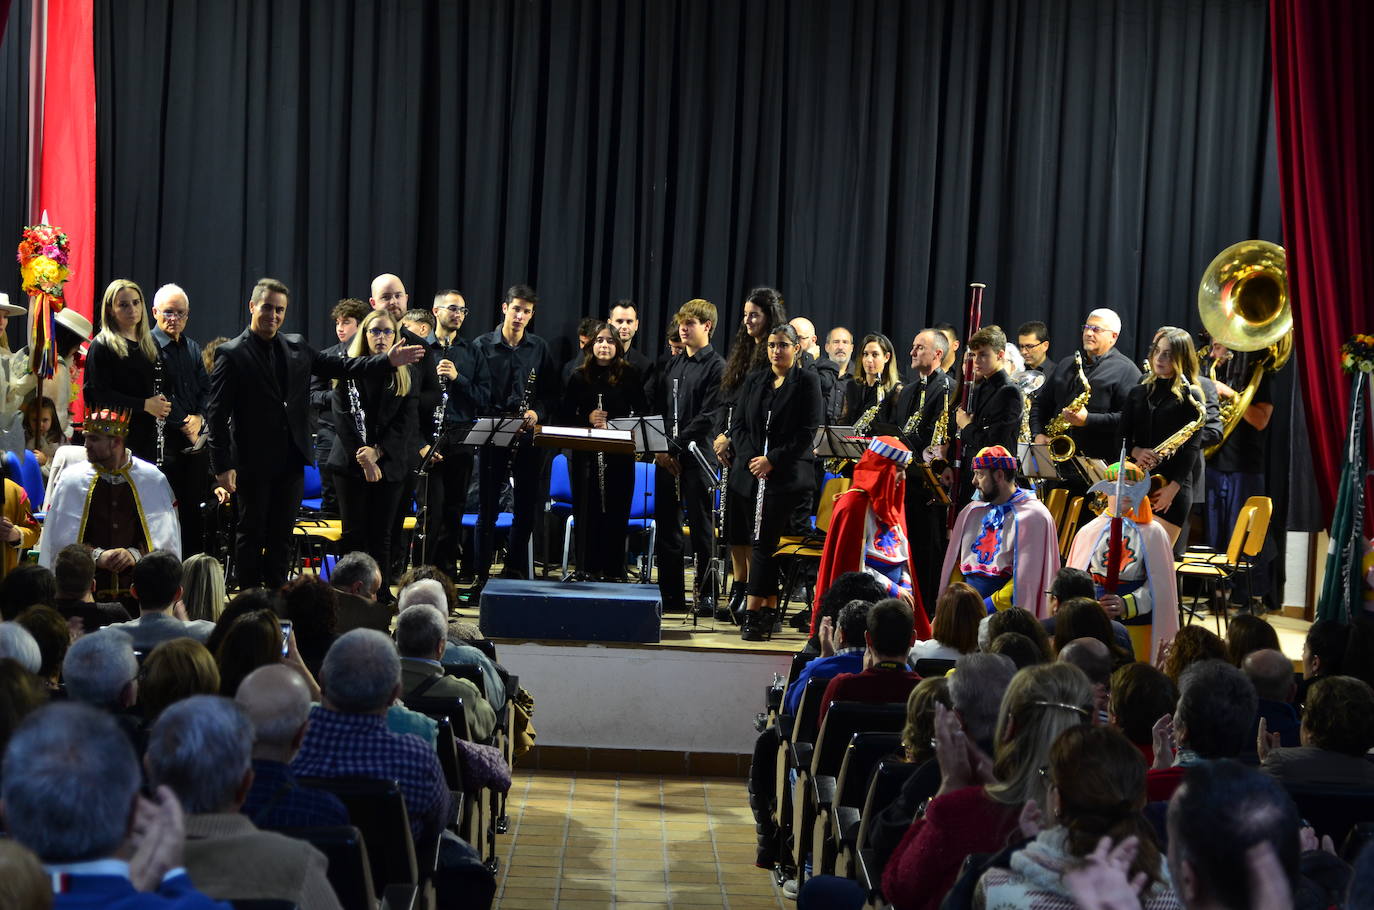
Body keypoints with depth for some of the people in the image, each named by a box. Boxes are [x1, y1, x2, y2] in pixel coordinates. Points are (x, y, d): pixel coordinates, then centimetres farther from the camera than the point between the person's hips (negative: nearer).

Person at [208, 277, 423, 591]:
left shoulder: (297, 347, 9)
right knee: (252, 533, 5)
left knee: (282, 534, 11)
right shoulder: (232, 354, -7)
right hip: (253, 462, -5)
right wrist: (222, 465, -15)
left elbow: (339, 366, 11)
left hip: (291, 459, 5)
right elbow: (218, 414, -10)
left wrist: (388, 361, -1)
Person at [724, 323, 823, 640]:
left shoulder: (807, 382, 0)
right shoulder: (754, 381, 14)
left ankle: (753, 613, -11)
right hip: (752, 472, 5)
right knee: (767, 540, 6)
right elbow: (738, 424, 11)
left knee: (764, 540, -11)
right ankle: (769, 610, 11)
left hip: (787, 474, -4)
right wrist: (750, 458, -6)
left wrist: (773, 460, -13)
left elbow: (808, 431, -6)